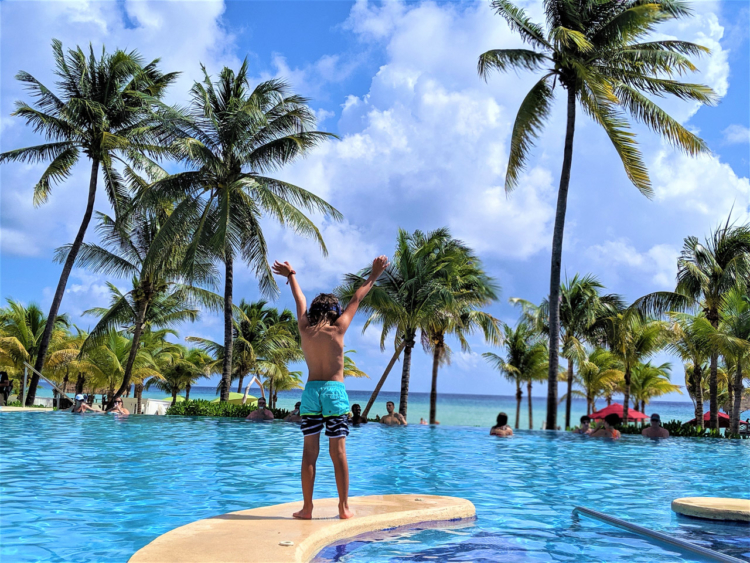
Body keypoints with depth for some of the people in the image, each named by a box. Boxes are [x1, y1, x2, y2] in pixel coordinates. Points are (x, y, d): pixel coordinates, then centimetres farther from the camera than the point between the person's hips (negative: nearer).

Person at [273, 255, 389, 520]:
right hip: (335, 391, -2)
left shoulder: (304, 329, 3)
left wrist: (291, 275, 35)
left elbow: (300, 300, 20)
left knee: (309, 452, 4)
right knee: (338, 451, 0)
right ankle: (344, 507, 4)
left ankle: (307, 507, 5)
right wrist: (373, 276, 19)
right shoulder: (337, 329, -3)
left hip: (311, 391, 2)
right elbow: (356, 300, 8)